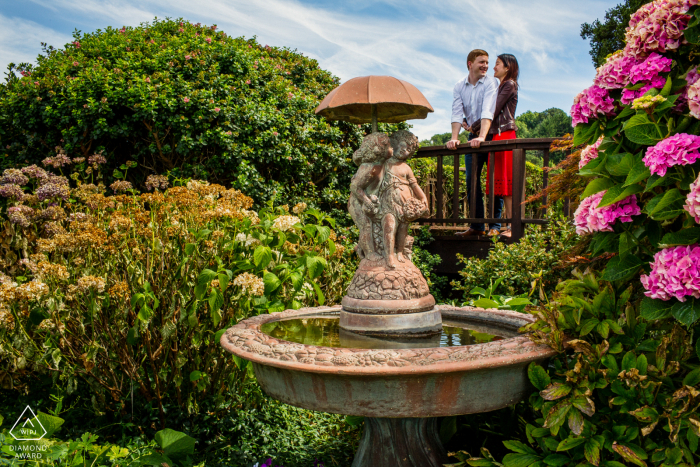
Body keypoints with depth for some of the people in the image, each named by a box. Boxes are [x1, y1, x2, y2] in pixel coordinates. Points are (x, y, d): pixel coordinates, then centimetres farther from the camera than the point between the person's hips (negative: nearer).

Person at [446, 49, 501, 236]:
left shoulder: (491, 82, -9)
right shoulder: (459, 86, 5)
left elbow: (488, 112, -22)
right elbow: (456, 113, -4)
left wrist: (482, 137, -34)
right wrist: (454, 138, -18)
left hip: (491, 136, -4)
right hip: (473, 137, 5)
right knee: (471, 181, 4)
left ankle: (495, 225, 3)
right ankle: (477, 226, 12)